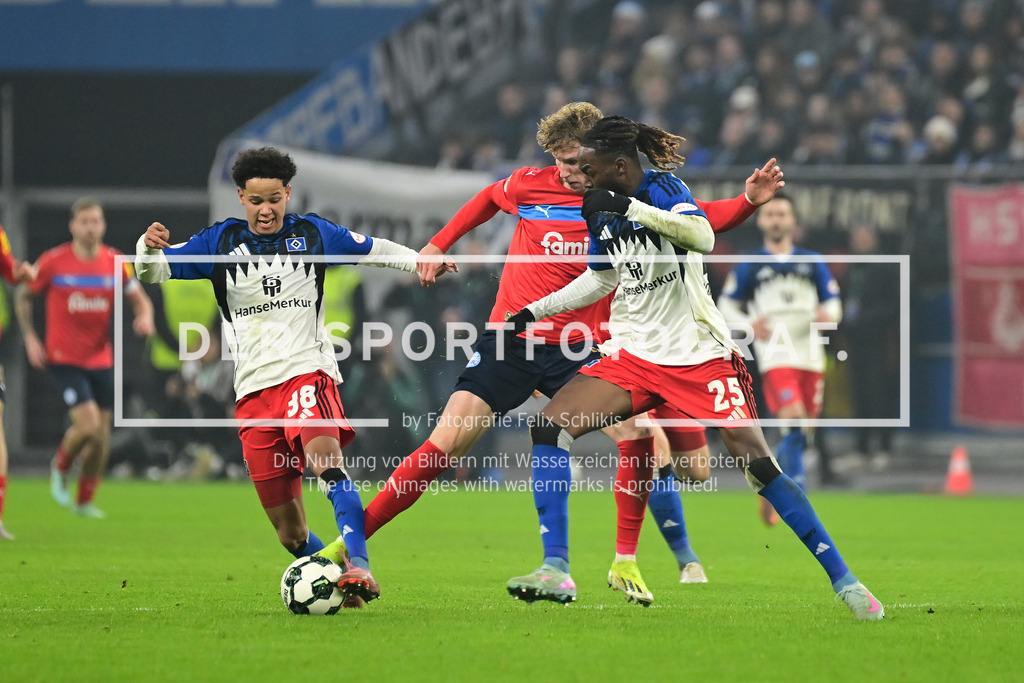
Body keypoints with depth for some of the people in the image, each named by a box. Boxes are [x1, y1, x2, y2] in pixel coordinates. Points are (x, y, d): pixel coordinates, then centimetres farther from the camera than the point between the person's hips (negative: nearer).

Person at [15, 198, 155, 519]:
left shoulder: (115, 263, 0)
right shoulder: (53, 262, -8)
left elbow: (141, 300, 7)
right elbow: (23, 296, 6)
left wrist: (145, 318, -16)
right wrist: (30, 338, -1)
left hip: (101, 360, 4)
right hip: (63, 359, -4)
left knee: (101, 438, 5)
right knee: (88, 425, -18)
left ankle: (85, 501, 23)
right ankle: (60, 468, 13)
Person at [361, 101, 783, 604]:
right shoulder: (531, 186, -2)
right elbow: (488, 199, 21)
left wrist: (750, 200, -12)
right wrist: (438, 245, 19)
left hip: (578, 348, 0)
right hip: (509, 337, 0)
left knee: (638, 436, -19)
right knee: (446, 444, -9)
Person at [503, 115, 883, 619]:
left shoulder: (664, 189, -11)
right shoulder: (602, 211, 6)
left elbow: (703, 237, -31)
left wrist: (630, 208, -34)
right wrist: (534, 311, 19)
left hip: (703, 356, -6)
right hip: (639, 357, 6)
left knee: (758, 464, -14)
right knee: (548, 426, -11)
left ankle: (842, 579, -5)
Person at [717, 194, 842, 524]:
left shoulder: (812, 263, 14)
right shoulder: (750, 266, 7)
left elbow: (833, 305, 14)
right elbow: (726, 305, 11)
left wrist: (827, 314, -10)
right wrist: (748, 324, -9)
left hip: (811, 358, 4)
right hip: (775, 357, -4)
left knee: (803, 433, 5)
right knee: (793, 420, -24)